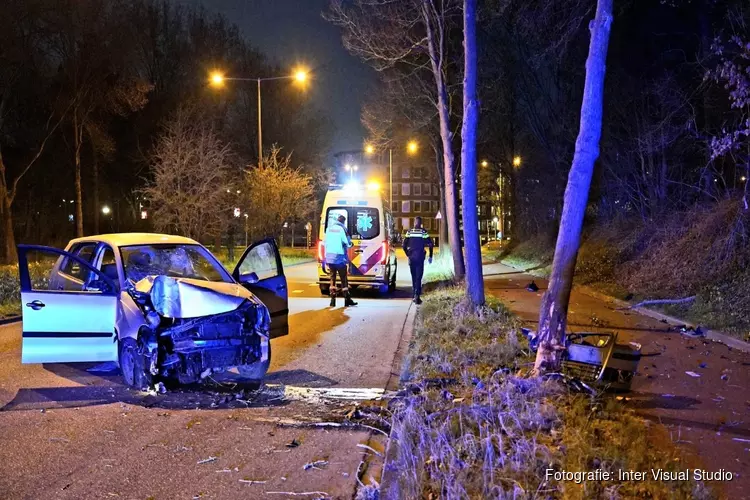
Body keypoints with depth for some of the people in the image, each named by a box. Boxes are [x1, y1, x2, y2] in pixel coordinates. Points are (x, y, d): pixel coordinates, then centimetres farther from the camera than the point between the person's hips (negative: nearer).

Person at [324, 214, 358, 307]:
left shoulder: (329, 229, 9)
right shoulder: (342, 229, -7)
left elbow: (325, 242, 14)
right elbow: (348, 243, -7)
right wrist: (349, 244, 14)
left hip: (329, 256, 5)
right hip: (339, 257, -5)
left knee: (332, 278, 10)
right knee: (343, 278, 2)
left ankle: (333, 300, 6)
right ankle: (347, 299, 3)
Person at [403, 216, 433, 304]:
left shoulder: (409, 232, 2)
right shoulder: (423, 232, -4)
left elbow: (404, 245, 0)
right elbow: (430, 244, -6)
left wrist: (408, 254, 13)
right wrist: (430, 256, 3)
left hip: (411, 257, 3)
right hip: (420, 257, -3)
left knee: (414, 277, 15)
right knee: (418, 277, -3)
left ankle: (414, 295, 20)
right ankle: (417, 296, -15)